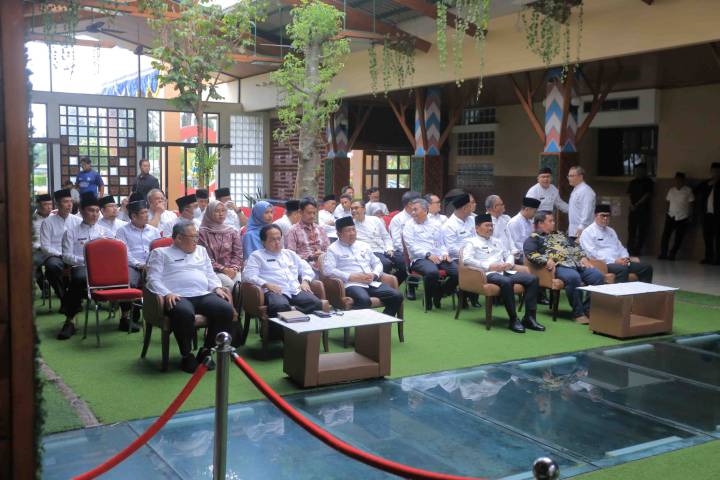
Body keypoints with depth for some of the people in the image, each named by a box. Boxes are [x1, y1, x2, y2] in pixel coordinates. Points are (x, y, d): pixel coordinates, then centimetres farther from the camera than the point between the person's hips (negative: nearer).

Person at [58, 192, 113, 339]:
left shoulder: (106, 232, 20)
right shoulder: (71, 232, 12)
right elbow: (67, 256, 2)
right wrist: (86, 260, -12)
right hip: (80, 267, -2)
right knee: (78, 279, -39)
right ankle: (70, 321, -30)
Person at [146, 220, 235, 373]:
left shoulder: (201, 251, 29)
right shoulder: (160, 253, 14)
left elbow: (210, 275, 27)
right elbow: (154, 279, 3)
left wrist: (217, 288, 5)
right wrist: (167, 294, -16)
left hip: (203, 295, 5)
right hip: (178, 297, -5)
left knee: (226, 309, -25)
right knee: (185, 313, -40)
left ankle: (206, 350, -11)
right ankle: (187, 355, -19)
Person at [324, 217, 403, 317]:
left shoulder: (364, 245, 25)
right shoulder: (333, 249, 6)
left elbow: (377, 263, 27)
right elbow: (328, 270, -8)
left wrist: (374, 274, 2)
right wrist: (352, 277, -13)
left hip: (372, 283, 6)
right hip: (352, 284, -6)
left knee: (397, 296, -15)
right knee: (363, 300, -39)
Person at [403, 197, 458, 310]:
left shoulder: (434, 225, 23)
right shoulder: (409, 226, 7)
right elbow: (412, 246, -5)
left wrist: (445, 254, 1)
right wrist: (428, 254, -18)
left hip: (439, 257, 5)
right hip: (420, 259, -5)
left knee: (458, 271, -20)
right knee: (432, 271, -38)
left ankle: (438, 295, 3)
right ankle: (429, 300, -11)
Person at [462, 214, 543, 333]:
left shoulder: (497, 241, 28)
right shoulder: (471, 242, 5)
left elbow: (509, 255, 29)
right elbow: (467, 260, -10)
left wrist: (509, 263, 2)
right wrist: (490, 266, -16)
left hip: (505, 271, 7)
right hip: (488, 274, -7)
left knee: (532, 278, -14)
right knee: (506, 282, -39)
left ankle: (529, 317, -15)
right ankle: (513, 320, -29)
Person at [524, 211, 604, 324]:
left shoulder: (560, 235, 34)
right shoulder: (534, 238, 12)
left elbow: (575, 247, 31)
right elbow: (530, 254, -5)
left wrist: (583, 257, 11)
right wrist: (547, 260, -19)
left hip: (577, 263, 7)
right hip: (560, 266, -7)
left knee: (598, 276, -18)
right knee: (573, 277, -38)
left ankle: (587, 309, -11)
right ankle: (578, 313, -25)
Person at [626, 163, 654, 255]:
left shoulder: (648, 182, 1)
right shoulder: (632, 182, 14)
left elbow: (647, 195, -6)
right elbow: (629, 195, 11)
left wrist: (637, 205, -11)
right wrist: (631, 205, -6)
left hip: (644, 210, -4)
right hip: (633, 210, 4)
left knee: (642, 230, -4)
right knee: (631, 229, -1)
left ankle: (638, 249, -2)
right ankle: (630, 248, 2)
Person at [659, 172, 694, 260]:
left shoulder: (688, 190, -3)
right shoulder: (671, 190, 8)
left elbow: (691, 203, -2)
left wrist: (690, 216, -5)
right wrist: (667, 212, 8)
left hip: (683, 217, -3)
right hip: (671, 216, 3)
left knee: (678, 238, 0)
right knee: (665, 235, -4)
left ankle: (672, 255, 8)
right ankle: (663, 254, 1)